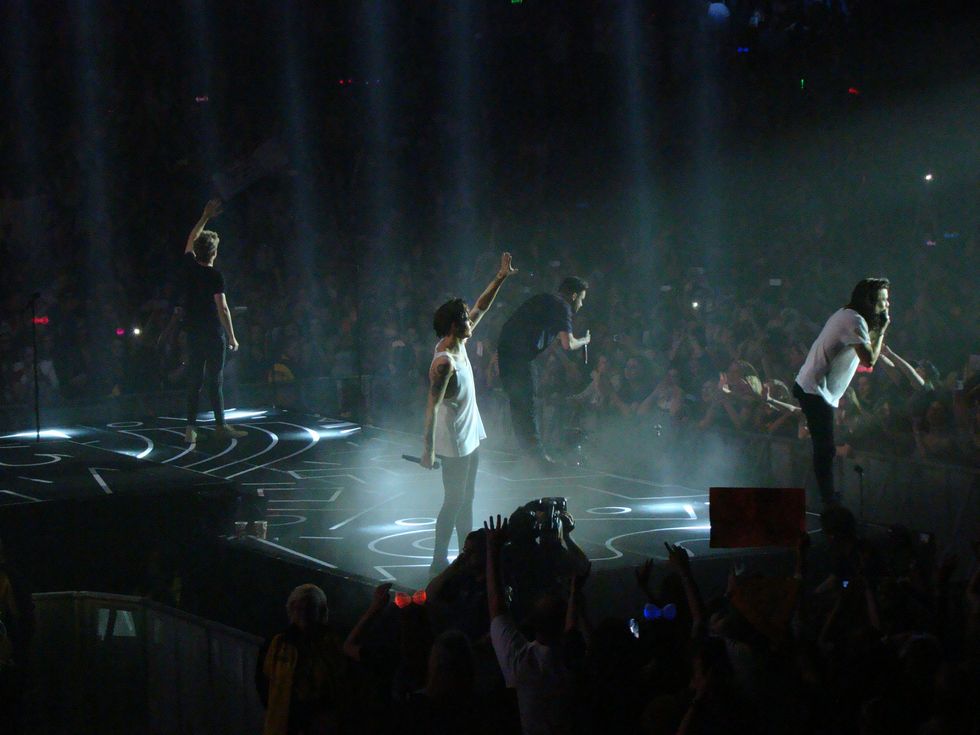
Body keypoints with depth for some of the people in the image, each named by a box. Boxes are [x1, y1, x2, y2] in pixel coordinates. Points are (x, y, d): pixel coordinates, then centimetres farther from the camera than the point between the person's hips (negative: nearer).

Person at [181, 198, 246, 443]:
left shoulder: (189, 267, 1)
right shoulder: (215, 276, -14)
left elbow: (191, 239, 20)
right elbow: (222, 308, -15)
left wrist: (205, 217, 28)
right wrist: (232, 336, -9)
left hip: (193, 333, 5)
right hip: (213, 333, -5)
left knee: (194, 380, 6)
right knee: (215, 380, 1)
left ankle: (191, 427, 2)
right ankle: (220, 425, 8)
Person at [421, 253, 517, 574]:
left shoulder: (458, 346, 2)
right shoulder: (444, 362, -24)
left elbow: (481, 307, 13)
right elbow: (432, 406, -27)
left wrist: (501, 278, 7)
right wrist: (428, 449, -29)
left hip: (470, 436, 10)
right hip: (454, 442, -10)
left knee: (466, 500, 16)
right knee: (453, 503, -3)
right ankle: (439, 562, 4)